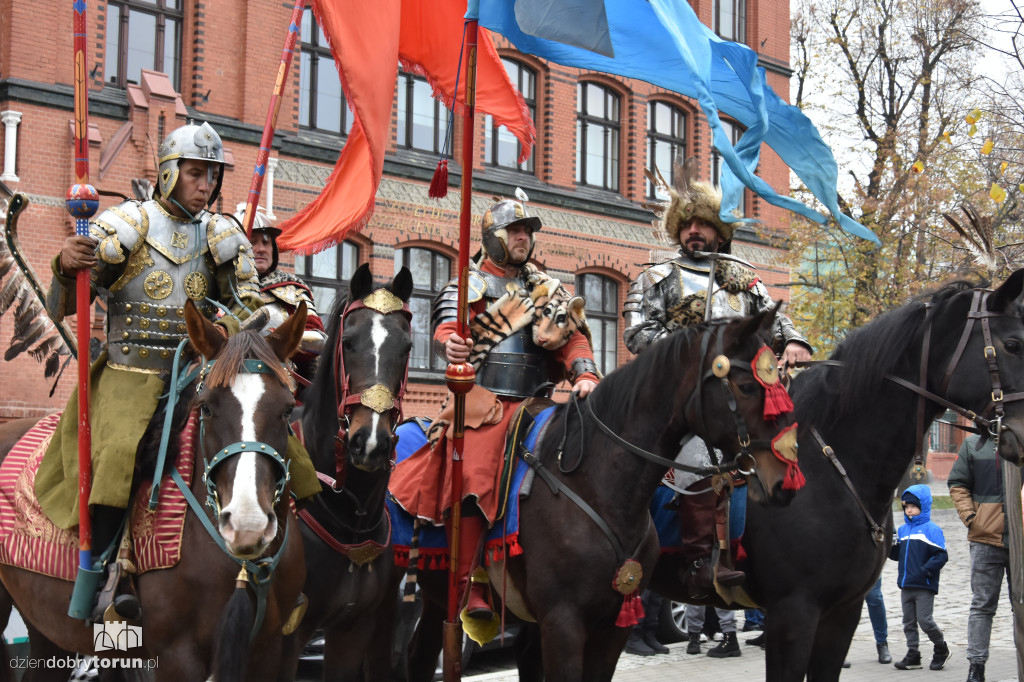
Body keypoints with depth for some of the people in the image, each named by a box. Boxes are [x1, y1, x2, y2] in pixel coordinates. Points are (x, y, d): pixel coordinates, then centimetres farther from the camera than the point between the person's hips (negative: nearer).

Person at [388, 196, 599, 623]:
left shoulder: (545, 288, 22)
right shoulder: (468, 287, 12)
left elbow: (572, 338, 14)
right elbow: (447, 329, -7)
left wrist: (584, 376, -6)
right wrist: (451, 345, -32)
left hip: (533, 404, 4)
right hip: (483, 400, -4)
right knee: (473, 479, -23)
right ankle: (468, 587, -22)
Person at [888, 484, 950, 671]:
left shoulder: (931, 529, -6)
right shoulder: (903, 530, 14)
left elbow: (941, 555, -12)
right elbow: (898, 555, 17)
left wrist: (925, 570, -19)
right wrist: (890, 547, -3)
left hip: (924, 586, -7)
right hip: (906, 584, 7)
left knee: (925, 621, -7)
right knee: (908, 622, 8)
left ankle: (941, 649, 15)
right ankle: (913, 656, 14)